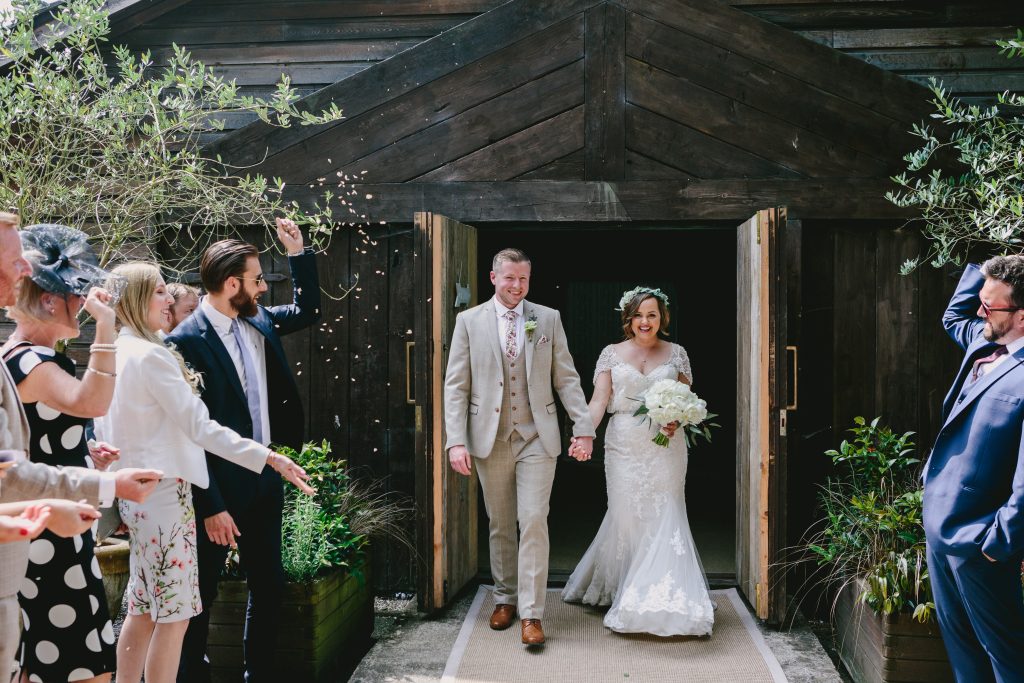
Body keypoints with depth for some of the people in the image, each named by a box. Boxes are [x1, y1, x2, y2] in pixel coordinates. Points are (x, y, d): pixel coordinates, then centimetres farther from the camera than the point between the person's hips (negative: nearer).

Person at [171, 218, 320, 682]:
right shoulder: (186, 341, -17)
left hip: (265, 482, 7)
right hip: (219, 491, -7)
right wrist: (210, 507, -17)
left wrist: (298, 251, 9)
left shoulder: (259, 323, 4)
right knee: (201, 595, 8)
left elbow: (306, 311, 22)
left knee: (269, 586, 16)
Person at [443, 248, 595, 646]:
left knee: (534, 522, -7)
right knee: (500, 524, 12)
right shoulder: (469, 321, 2)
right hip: (490, 439, 1)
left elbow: (566, 378, 5)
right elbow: (455, 386, -1)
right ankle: (505, 598, 29)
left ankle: (531, 613, -1)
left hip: (537, 438, 0)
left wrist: (583, 428, -2)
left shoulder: (548, 319, 5)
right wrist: (456, 441, -9)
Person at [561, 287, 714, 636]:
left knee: (665, 517, -4)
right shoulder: (612, 353, 5)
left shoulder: (676, 353, 8)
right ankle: (625, 592, 17)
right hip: (624, 447, 0)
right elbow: (599, 400, -3)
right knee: (625, 516, 2)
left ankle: (668, 600, 1)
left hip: (665, 447, 0)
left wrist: (677, 421, -11)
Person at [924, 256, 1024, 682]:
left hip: (976, 540, -9)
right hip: (939, 523, 9)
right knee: (960, 644, 21)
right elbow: (954, 316, 27)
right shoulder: (985, 343, 4)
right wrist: (984, 270, 12)